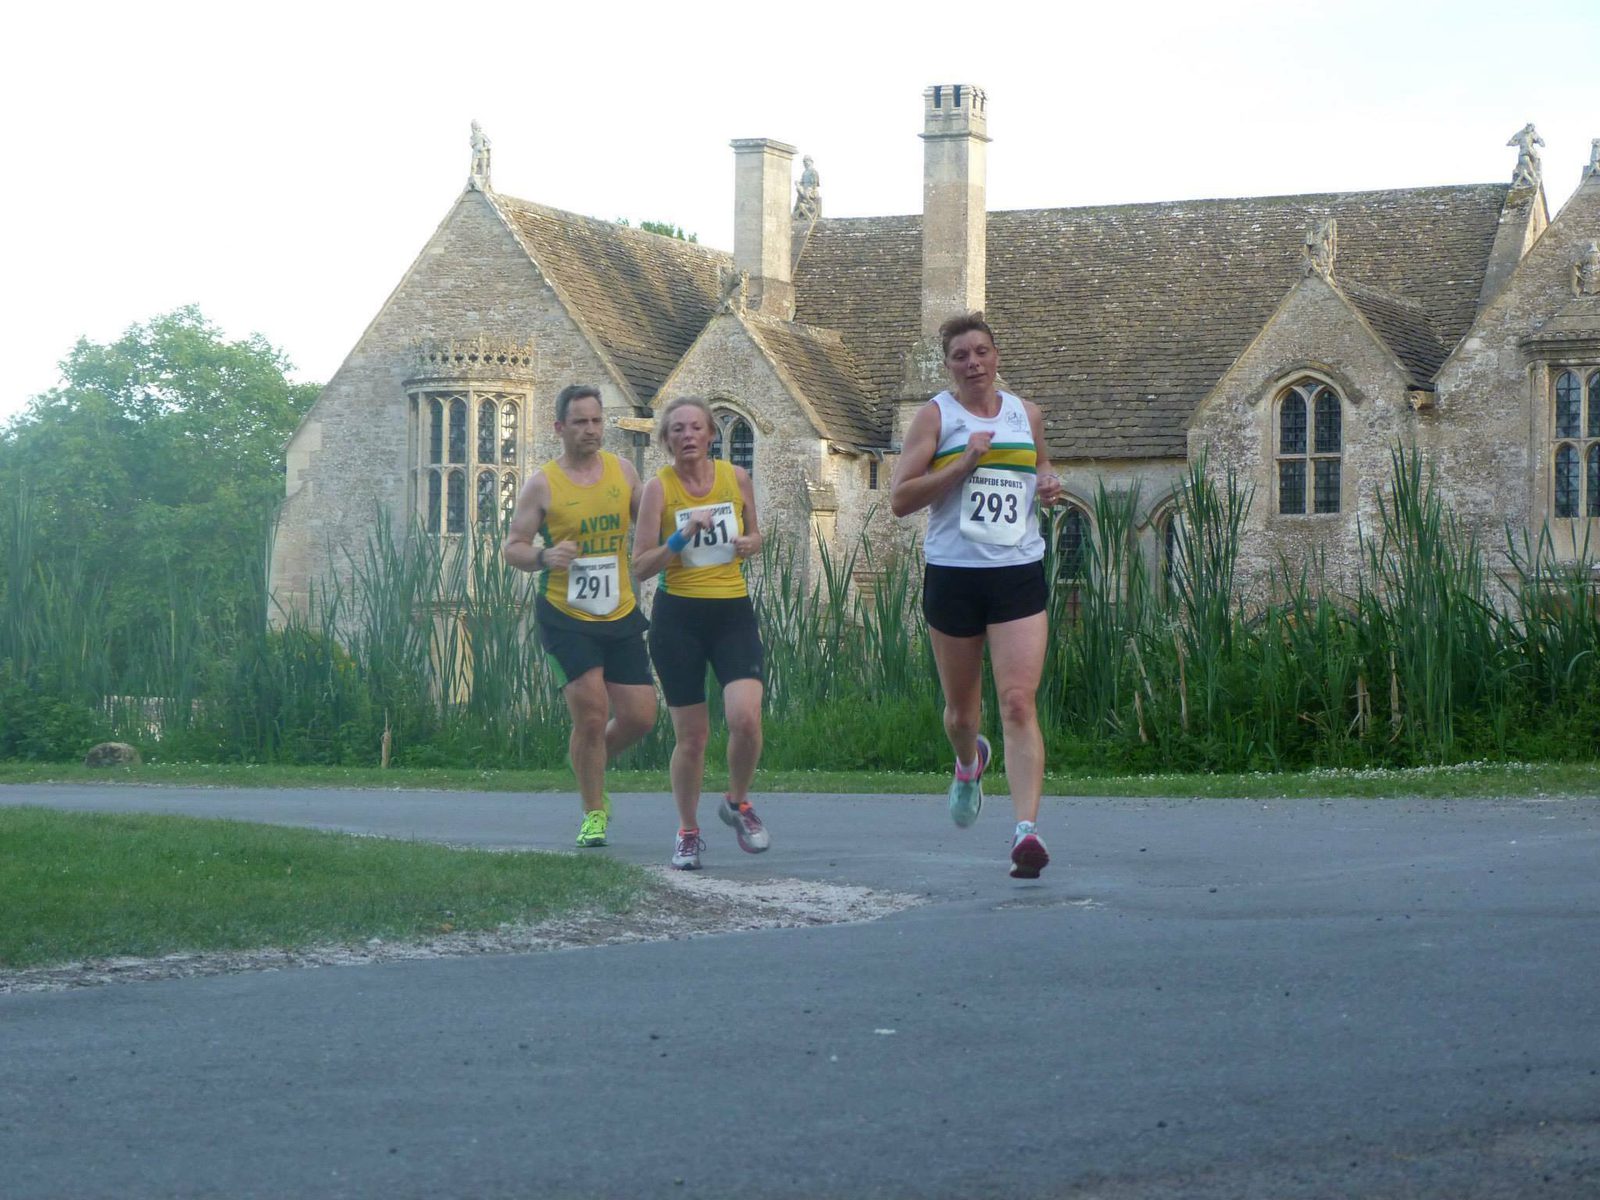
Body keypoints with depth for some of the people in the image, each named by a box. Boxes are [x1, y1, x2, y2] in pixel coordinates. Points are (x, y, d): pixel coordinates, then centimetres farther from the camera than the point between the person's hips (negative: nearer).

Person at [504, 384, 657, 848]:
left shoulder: (622, 471, 7)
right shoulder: (542, 484, -4)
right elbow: (513, 546, -3)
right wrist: (544, 557, -23)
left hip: (620, 616, 4)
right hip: (565, 616, -4)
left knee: (639, 716, 1)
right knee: (592, 714, -13)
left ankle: (591, 766, 32)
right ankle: (594, 813, 5)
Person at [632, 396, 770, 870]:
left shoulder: (737, 478, 4)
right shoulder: (659, 487, -4)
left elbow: (754, 535, 21)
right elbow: (641, 565, -7)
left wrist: (751, 544, -2)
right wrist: (682, 537, -20)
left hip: (733, 612, 2)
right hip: (678, 616, -2)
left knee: (745, 717, -18)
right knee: (691, 735, 1)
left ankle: (737, 803, 10)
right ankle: (688, 832, 21)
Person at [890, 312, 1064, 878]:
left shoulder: (1026, 415, 11)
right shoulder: (935, 416, 0)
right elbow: (899, 498, -6)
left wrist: (1048, 485, 6)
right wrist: (963, 463, -15)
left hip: (1019, 573, 1)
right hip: (953, 573, -1)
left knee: (1018, 703, -14)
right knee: (961, 709, 13)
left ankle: (1027, 829, -21)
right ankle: (969, 764, 49)